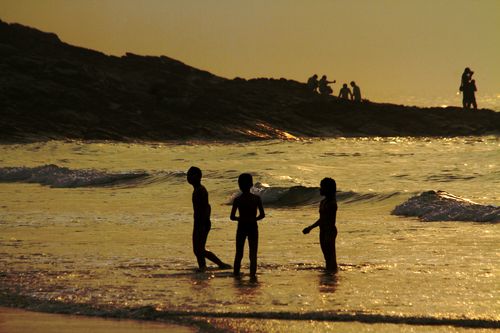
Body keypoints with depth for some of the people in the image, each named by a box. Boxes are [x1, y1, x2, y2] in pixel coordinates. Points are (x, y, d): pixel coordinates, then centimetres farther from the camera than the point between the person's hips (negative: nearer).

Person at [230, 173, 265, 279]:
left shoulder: (237, 200, -8)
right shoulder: (256, 198, -6)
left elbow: (232, 217, -8)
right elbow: (262, 215, -5)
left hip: (241, 227, 0)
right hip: (253, 227, 0)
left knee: (239, 253, 12)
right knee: (253, 253, 6)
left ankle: (236, 272, 13)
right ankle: (253, 273, -1)